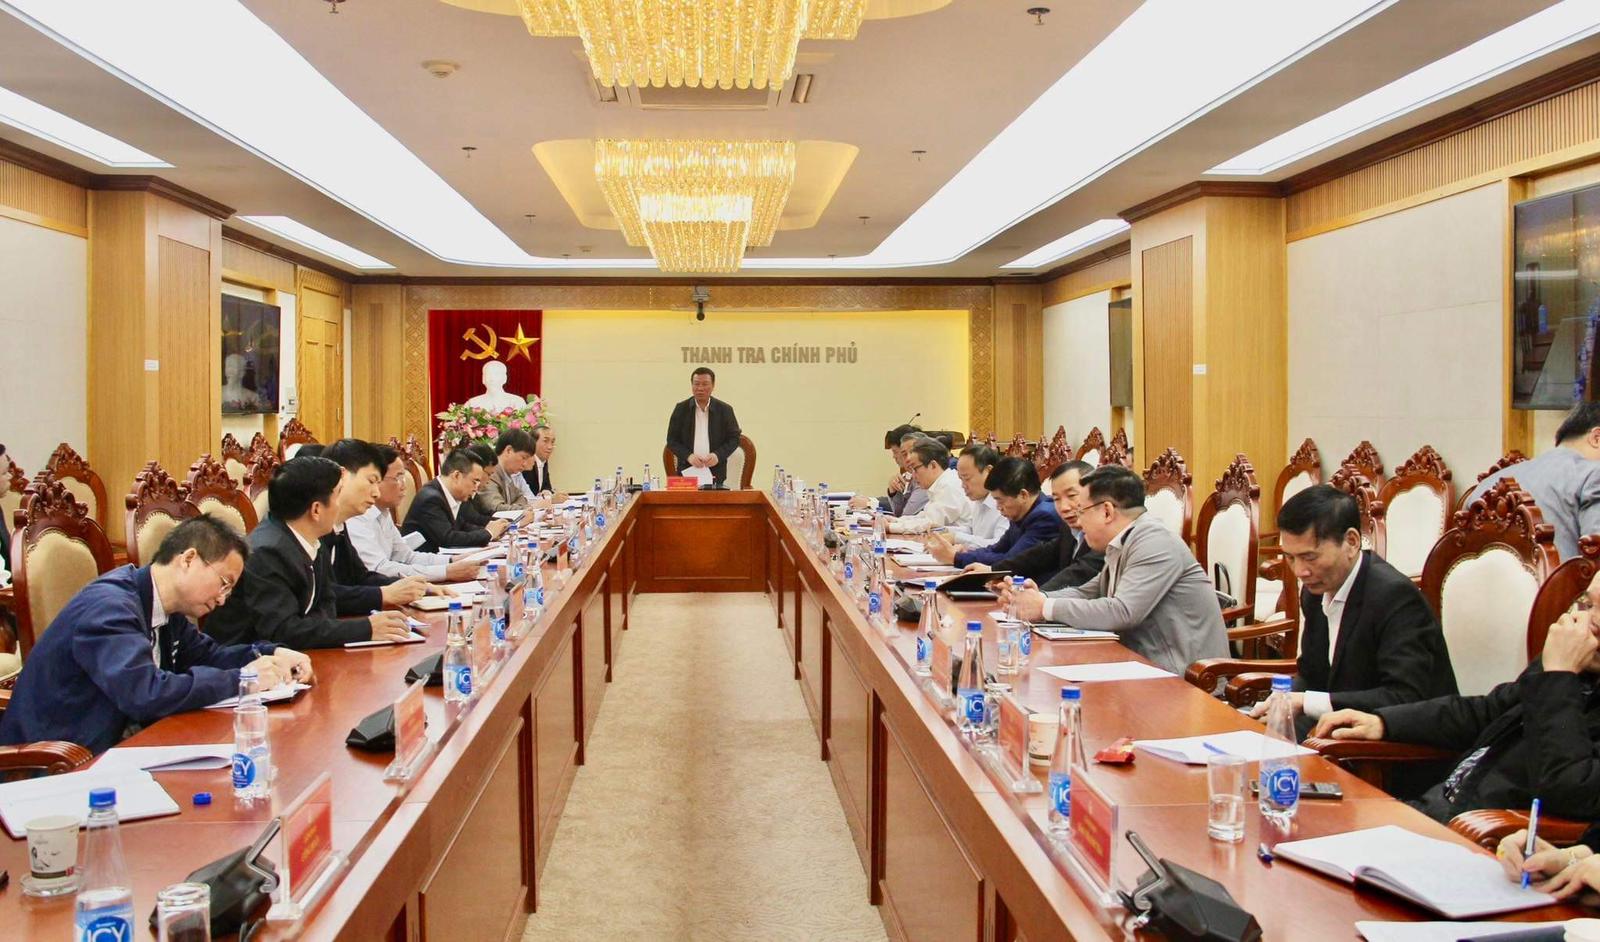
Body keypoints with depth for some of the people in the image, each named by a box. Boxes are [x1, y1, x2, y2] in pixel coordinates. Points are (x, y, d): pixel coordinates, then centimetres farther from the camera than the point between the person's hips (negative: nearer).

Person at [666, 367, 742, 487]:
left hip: (715, 474, 0)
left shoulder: (725, 409, 3)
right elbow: (672, 440, 4)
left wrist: (718, 455, -13)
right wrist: (688, 456, -13)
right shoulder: (681, 409, 4)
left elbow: (734, 438, 4)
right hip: (687, 472, 0)